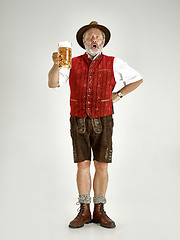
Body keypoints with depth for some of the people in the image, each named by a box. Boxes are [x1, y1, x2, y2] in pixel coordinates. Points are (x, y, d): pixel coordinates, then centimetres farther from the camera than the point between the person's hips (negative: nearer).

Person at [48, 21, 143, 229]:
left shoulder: (114, 64, 3)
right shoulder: (73, 63, 5)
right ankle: (84, 211, 10)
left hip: (102, 121, 0)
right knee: (82, 165, 1)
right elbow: (53, 84, -4)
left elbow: (137, 79, 13)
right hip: (78, 121, 1)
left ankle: (99, 211, 11)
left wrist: (118, 95, 5)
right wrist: (56, 64, -22)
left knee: (102, 166, 0)